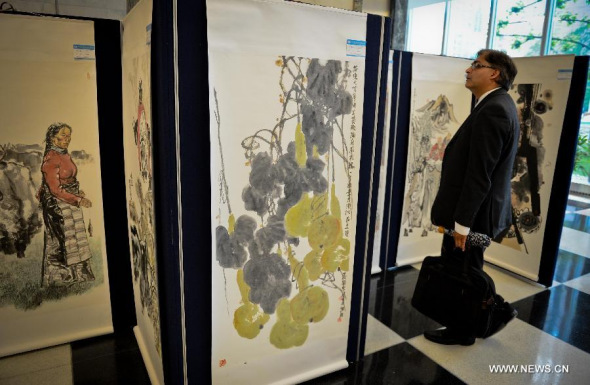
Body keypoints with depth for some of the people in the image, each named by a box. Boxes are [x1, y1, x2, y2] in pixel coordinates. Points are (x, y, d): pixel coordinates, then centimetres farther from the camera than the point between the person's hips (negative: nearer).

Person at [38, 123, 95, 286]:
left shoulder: (65, 155, 8)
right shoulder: (50, 159, -17)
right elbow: (55, 189, -19)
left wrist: (77, 193, 4)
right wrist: (78, 200, -21)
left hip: (71, 204, 8)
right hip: (58, 206, -8)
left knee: (73, 240, 15)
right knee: (60, 242, 3)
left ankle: (74, 276, 27)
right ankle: (59, 278, 19)